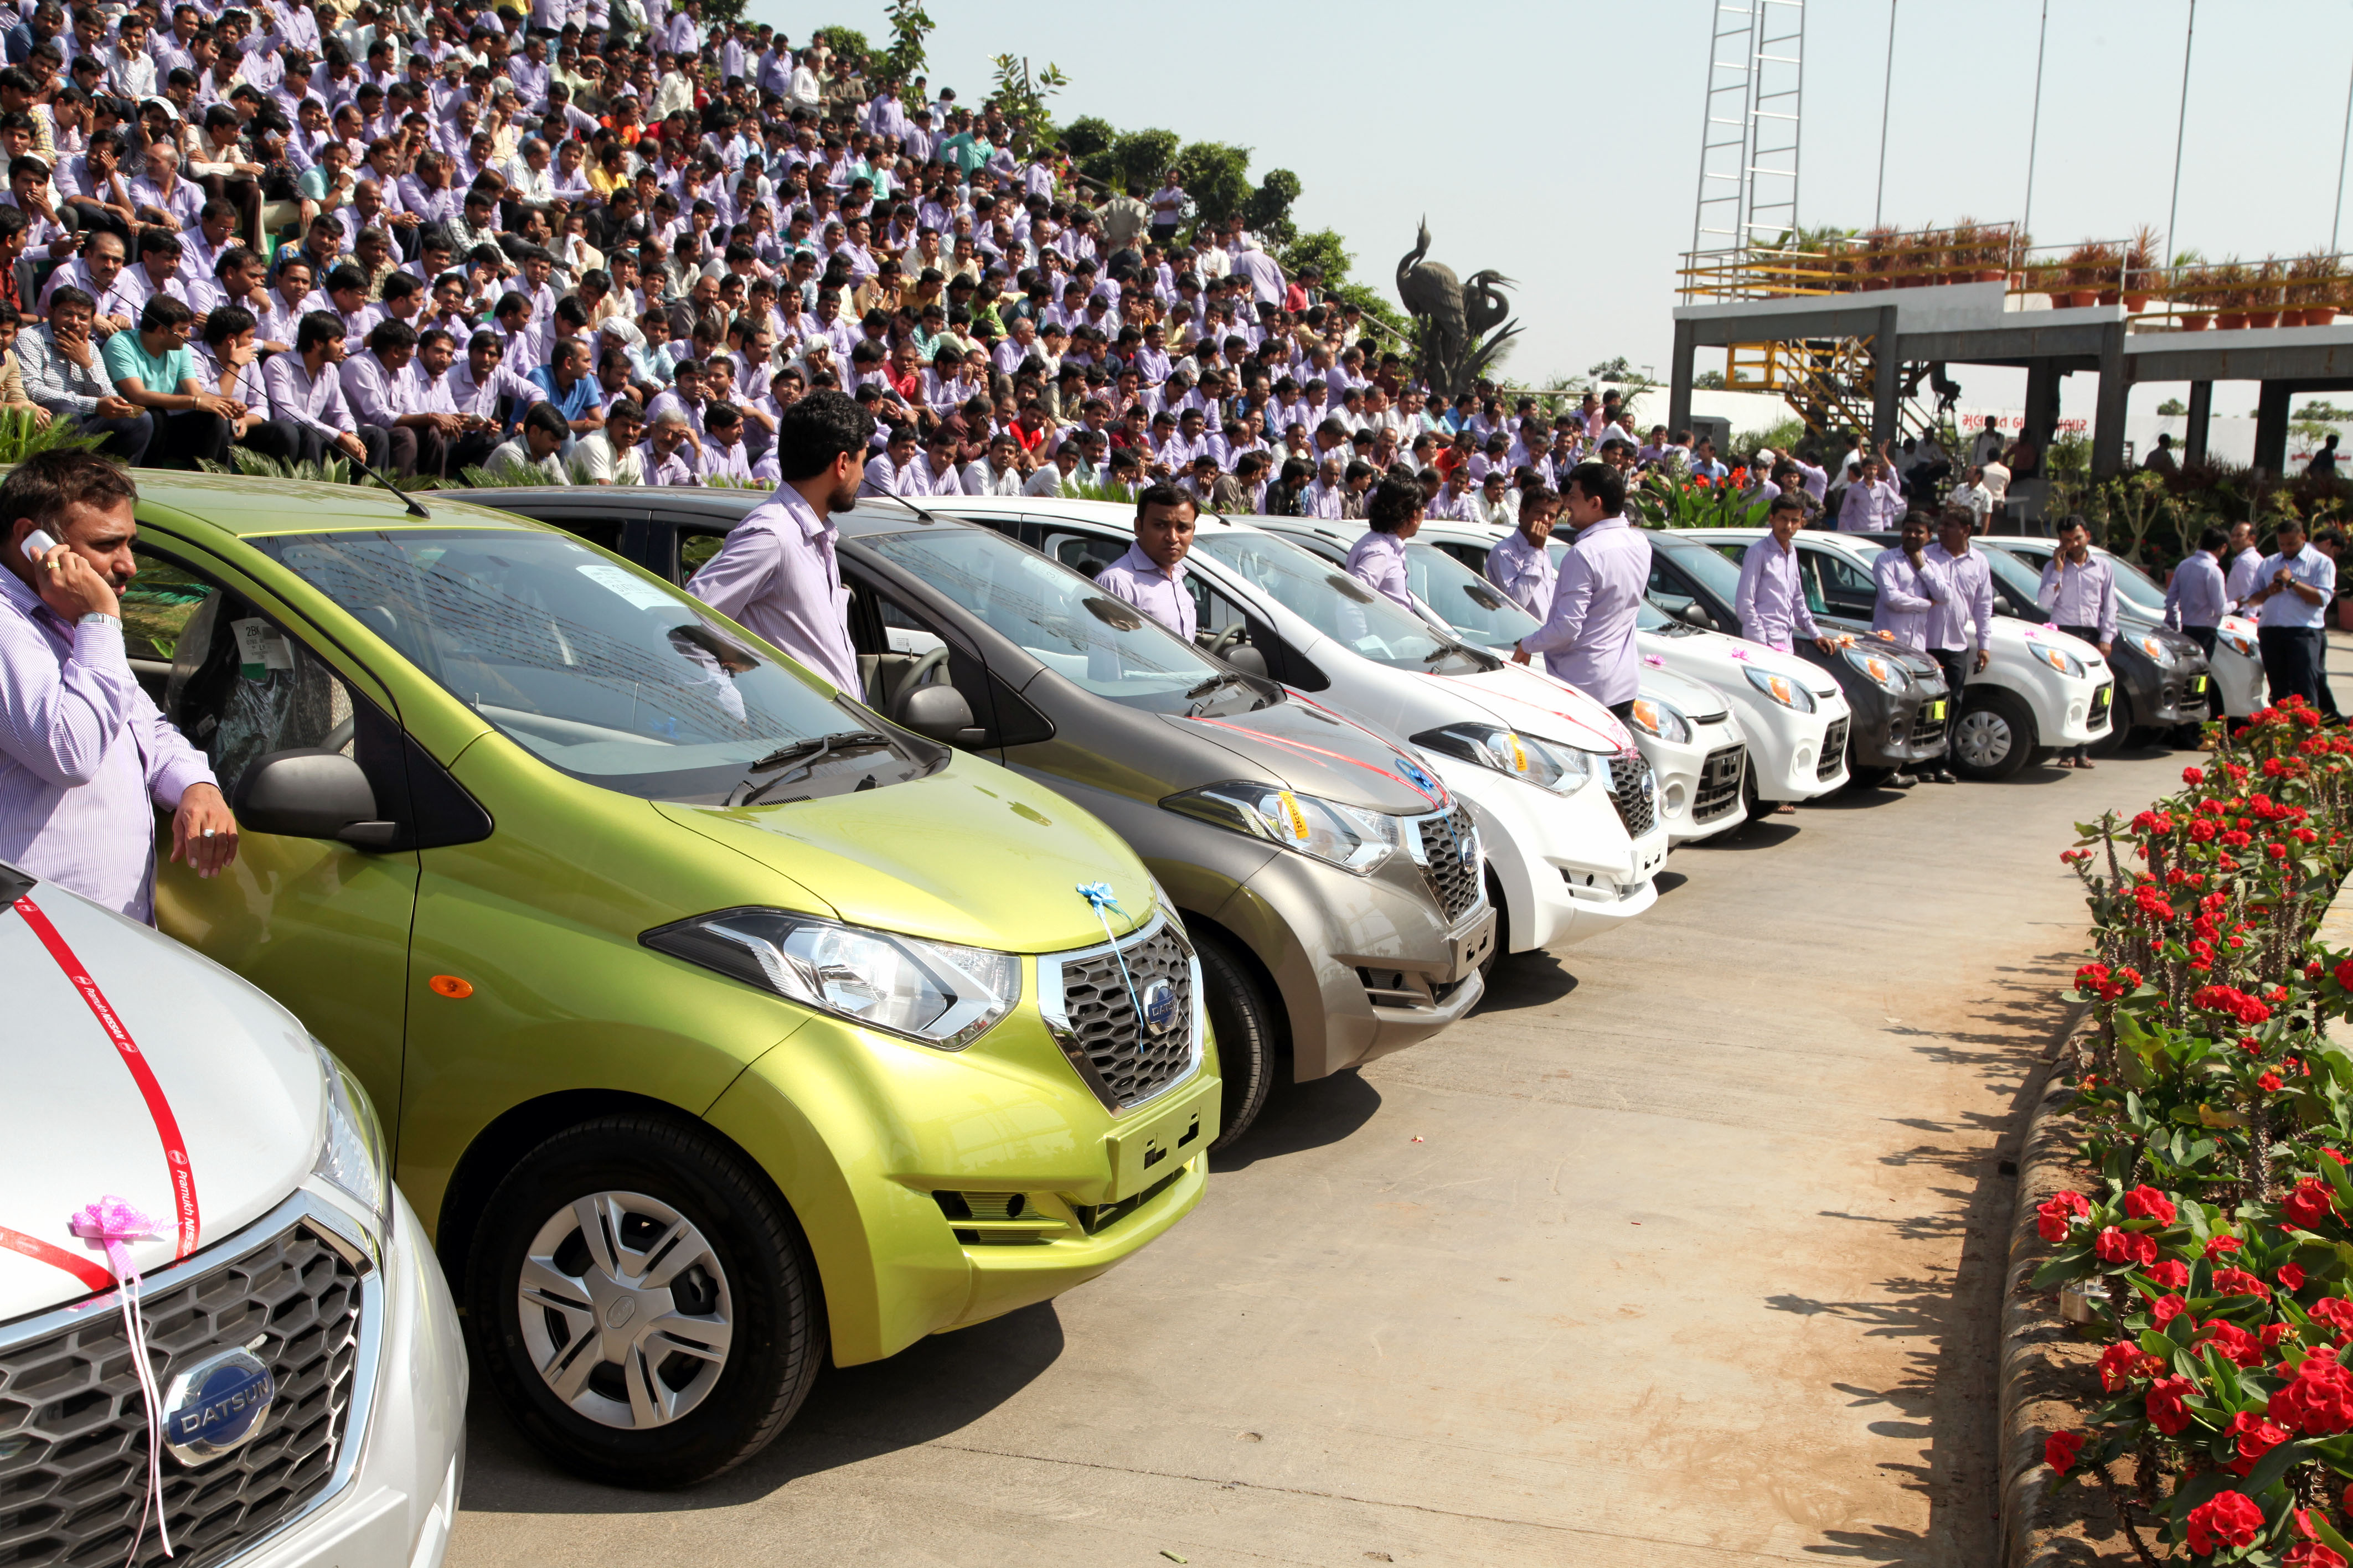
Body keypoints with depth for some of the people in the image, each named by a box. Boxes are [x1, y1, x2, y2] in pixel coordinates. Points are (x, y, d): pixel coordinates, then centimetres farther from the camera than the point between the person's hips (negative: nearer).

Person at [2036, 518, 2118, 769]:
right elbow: (2044, 602, -3)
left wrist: (2106, 638, 2)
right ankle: (2067, 752, -8)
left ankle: (2083, 751, 0)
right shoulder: (2053, 567, 10)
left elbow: (2109, 607, 13)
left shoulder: (2103, 568, 14)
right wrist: (2058, 570, -6)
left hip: (2091, 635, 1)